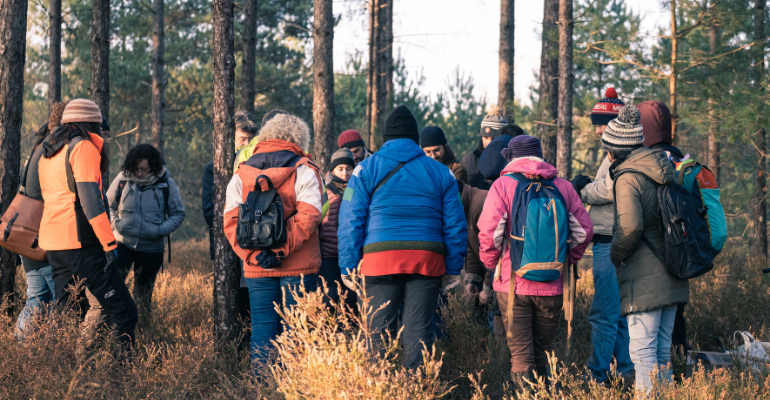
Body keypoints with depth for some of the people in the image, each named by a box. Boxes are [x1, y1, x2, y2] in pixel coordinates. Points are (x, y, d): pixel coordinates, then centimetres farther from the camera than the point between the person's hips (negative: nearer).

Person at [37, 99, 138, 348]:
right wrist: (109, 243, -18)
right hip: (79, 243, -9)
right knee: (123, 311, -9)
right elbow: (90, 199, -16)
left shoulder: (47, 154, 19)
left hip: (52, 243, 9)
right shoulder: (83, 147, -7)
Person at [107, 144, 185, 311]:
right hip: (123, 242, 0)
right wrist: (115, 223, -8)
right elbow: (109, 205, 11)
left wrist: (161, 230, -12)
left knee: (143, 296, 9)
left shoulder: (166, 184, -3)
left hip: (151, 247, 0)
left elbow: (178, 213, 5)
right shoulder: (123, 178, -2)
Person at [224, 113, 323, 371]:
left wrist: (253, 255, -8)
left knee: (262, 327, 7)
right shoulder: (303, 171, -2)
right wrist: (281, 251, -14)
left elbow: (231, 222, 0)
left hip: (256, 269, 3)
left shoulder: (241, 174, 9)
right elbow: (307, 217, -14)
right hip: (297, 267, -3)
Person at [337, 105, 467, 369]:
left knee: (378, 331, 2)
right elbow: (455, 225, 13)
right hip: (427, 260, 1)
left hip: (380, 258, -1)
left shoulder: (366, 169, 8)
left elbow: (351, 221, 3)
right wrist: (453, 269, 16)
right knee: (418, 332, 2)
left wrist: (348, 267, 4)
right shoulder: (441, 172, 14)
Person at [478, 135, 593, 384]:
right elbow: (584, 229, 4)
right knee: (543, 351, 15)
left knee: (521, 355, 2)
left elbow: (489, 232, -12)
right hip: (552, 286, 3)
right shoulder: (563, 187, 5)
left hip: (513, 283, -3)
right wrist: (567, 261, 16)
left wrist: (491, 263, 4)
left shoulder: (502, 186, -4)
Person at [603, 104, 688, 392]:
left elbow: (629, 226, -25)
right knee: (662, 349, 16)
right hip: (671, 277, 8)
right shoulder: (664, 169, 11)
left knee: (642, 350, -6)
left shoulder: (628, 177, -13)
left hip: (645, 279, -8)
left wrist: (616, 255, -9)